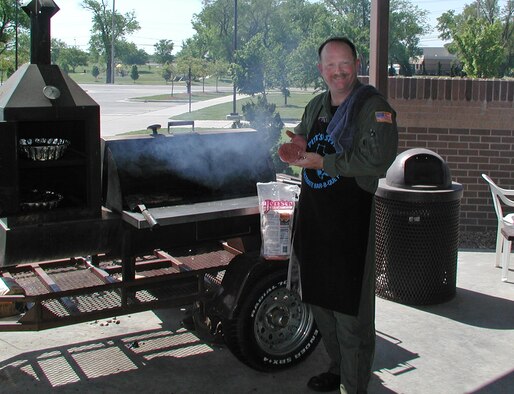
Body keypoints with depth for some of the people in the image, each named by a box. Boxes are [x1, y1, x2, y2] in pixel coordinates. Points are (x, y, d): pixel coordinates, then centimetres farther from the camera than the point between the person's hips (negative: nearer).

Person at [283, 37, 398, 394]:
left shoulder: (373, 106, -12)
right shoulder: (316, 106, 13)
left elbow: (376, 160, -24)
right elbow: (302, 149, 26)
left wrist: (323, 162, -19)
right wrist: (299, 144, 1)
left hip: (351, 221, -8)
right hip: (313, 217, 8)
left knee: (349, 310, -1)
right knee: (319, 299, 18)